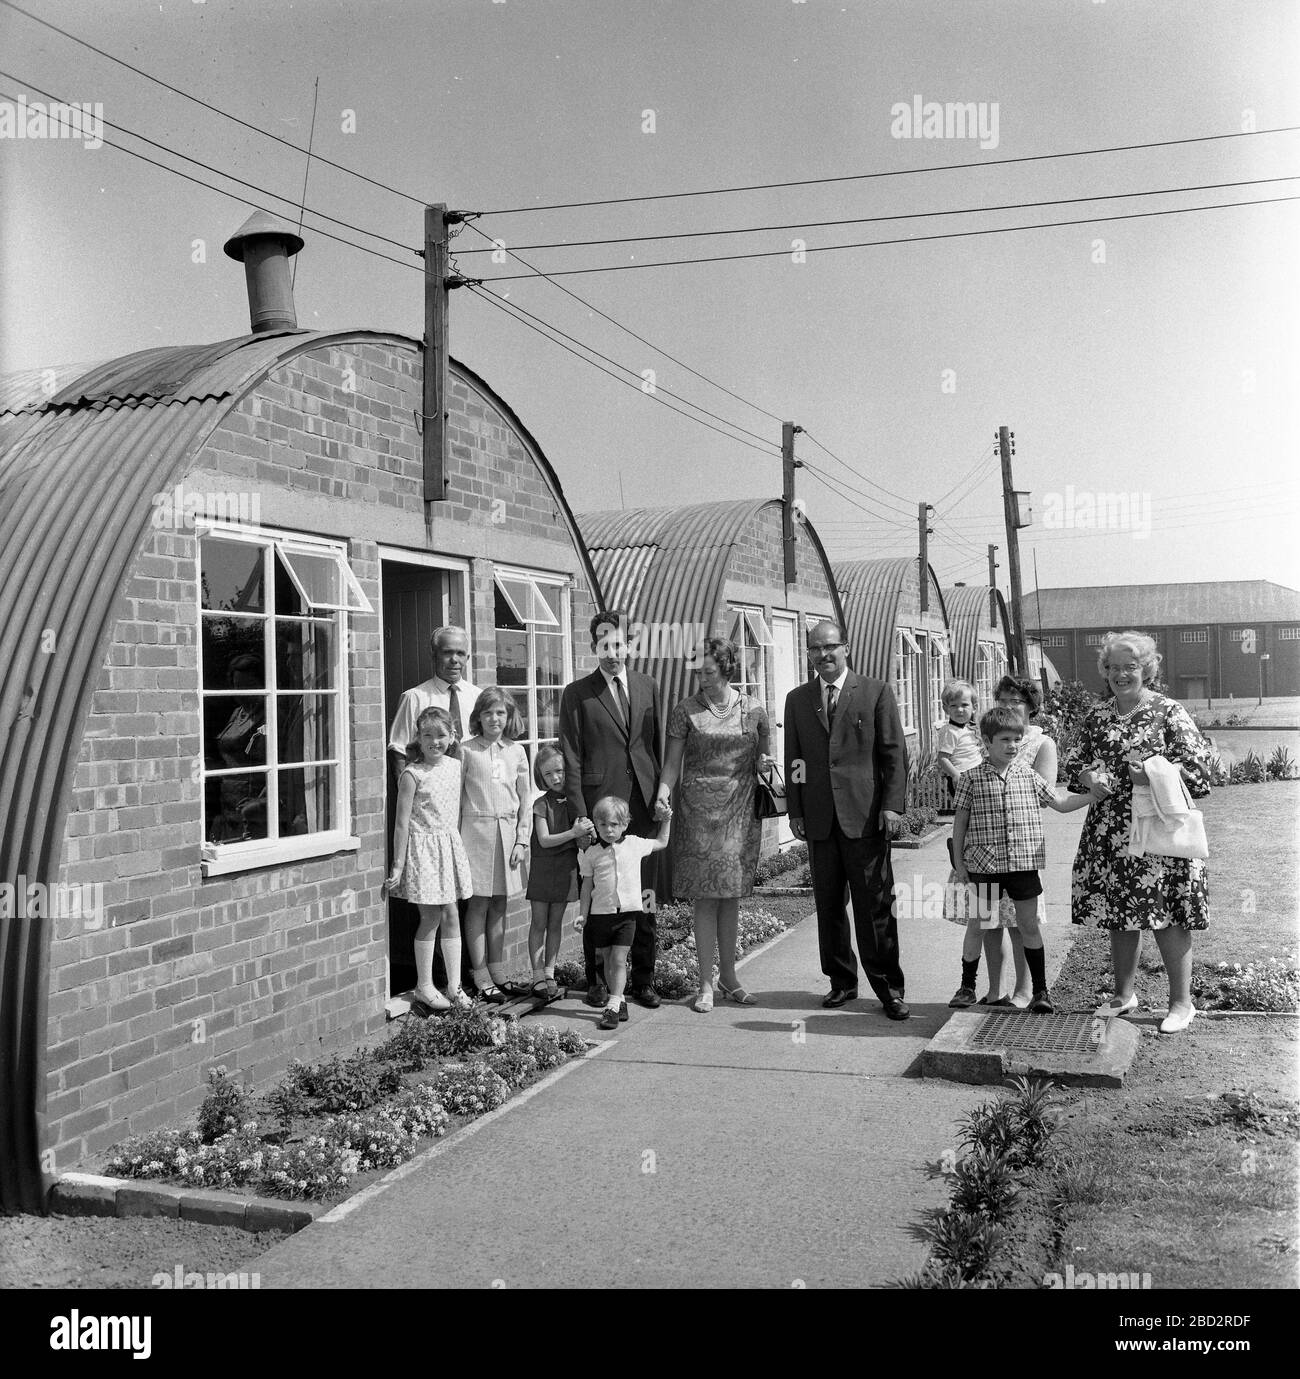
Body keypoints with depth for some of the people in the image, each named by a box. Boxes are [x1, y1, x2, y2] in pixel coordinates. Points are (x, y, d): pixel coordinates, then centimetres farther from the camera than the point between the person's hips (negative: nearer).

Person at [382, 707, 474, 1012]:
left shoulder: (455, 766, 5)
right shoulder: (412, 774, -12)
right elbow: (402, 823, -12)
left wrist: (458, 845, 13)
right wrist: (397, 866, -12)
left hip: (451, 845, 6)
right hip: (424, 847, -6)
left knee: (451, 916, 8)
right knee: (431, 918, -1)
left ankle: (454, 985, 15)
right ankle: (424, 987, 12)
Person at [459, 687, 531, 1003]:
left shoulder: (516, 751, 7)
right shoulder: (466, 750, -3)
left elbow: (525, 800, 8)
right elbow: (456, 798, -2)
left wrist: (522, 841, 2)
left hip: (508, 831, 3)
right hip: (477, 830, -3)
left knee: (500, 905, 9)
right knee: (478, 904, 0)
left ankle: (496, 971, 18)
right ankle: (481, 977, 5)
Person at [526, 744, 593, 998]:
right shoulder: (542, 804, -7)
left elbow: (582, 843, 2)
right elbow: (544, 840, -14)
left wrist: (588, 834, -21)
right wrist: (573, 833, -26)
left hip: (566, 867, 2)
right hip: (542, 867, -2)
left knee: (555, 923, 10)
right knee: (539, 923, 3)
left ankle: (550, 974, 17)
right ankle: (538, 976, 8)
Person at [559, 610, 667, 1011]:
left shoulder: (648, 687, 13)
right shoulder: (577, 694, 2)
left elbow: (660, 745, 16)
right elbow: (571, 759, -2)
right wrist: (579, 815, -9)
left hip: (644, 805, 3)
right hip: (599, 806, -3)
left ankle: (642, 980, 17)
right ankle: (597, 981, 15)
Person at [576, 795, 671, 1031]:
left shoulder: (634, 845, 3)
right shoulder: (591, 853, 0)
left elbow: (662, 843, 21)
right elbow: (587, 885, 7)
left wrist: (665, 821, 12)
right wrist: (584, 914, 6)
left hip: (627, 912, -1)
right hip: (601, 913, 1)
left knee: (619, 959, -8)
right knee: (607, 960, 10)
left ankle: (612, 1007, -9)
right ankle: (619, 1001, 26)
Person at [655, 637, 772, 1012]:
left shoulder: (753, 711, 5)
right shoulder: (685, 711, 0)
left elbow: (761, 761, 16)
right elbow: (672, 763, 0)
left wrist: (763, 764, -7)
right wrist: (662, 794, -18)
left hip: (740, 810, 2)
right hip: (698, 809, -2)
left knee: (731, 894, 8)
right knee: (705, 896, -1)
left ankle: (728, 975, 20)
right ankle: (706, 983, 6)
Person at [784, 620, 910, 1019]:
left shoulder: (876, 692, 3)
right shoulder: (797, 700, 12)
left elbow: (894, 752, 1)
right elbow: (792, 760, 13)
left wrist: (893, 804, -7)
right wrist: (795, 811, 6)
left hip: (865, 816, -3)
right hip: (818, 818, 3)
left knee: (875, 904, -1)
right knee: (828, 905, 8)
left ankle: (888, 986, 8)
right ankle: (841, 982, 20)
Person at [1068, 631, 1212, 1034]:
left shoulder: (1169, 713, -4)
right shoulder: (1096, 716, 10)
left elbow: (1197, 767, -8)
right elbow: (1074, 763, 17)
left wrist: (1153, 775, -21)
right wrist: (1088, 777, -5)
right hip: (1109, 832, 5)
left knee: (1167, 916, -2)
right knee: (1119, 913, 12)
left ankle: (1181, 1002, 12)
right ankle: (1124, 994, 27)